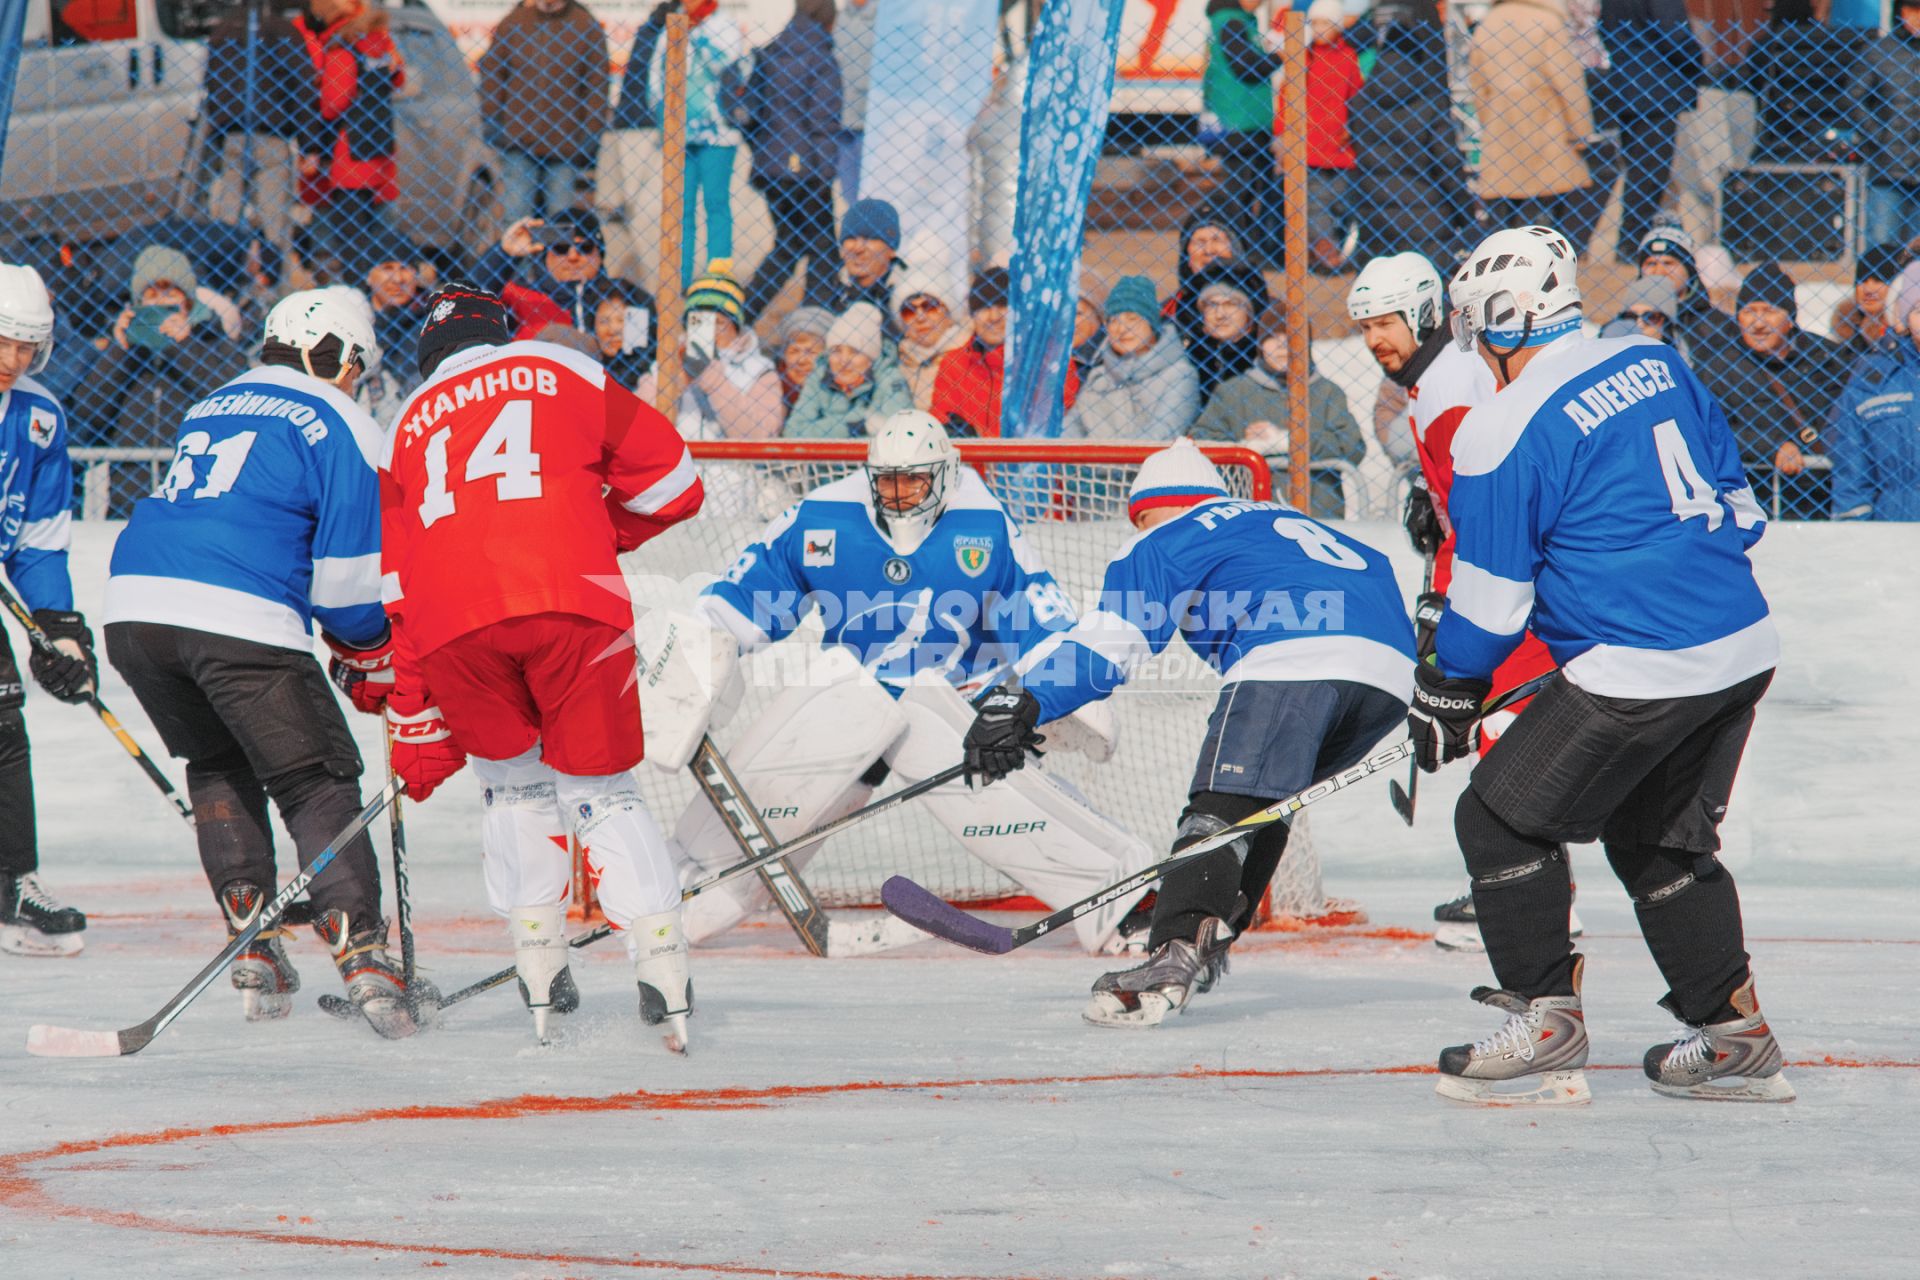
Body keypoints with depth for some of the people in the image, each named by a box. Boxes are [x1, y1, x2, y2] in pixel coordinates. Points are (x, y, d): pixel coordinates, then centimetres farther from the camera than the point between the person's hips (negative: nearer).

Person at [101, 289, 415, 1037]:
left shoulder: (208, 408, 26)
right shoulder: (339, 426, 5)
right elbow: (348, 572, 0)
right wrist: (374, 664, 15)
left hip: (135, 606, 6)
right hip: (242, 621, -6)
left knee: (219, 766, 25)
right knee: (318, 783, 2)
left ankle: (254, 952, 16)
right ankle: (358, 953, -14)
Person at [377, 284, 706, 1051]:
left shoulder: (407, 427, 29)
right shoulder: (564, 374, 23)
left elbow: (395, 590, 25)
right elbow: (669, 483, 16)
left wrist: (417, 735, 26)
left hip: (450, 627, 2)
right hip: (570, 601, -2)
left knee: (514, 779, 24)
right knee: (600, 787, 10)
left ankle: (541, 977, 16)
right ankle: (665, 980, -4)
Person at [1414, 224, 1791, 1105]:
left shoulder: (1505, 430, -11)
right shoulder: (1653, 365, 11)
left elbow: (1490, 597, -6)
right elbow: (1736, 503, 18)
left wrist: (1444, 696, 7)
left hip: (1639, 670, -8)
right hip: (1744, 649, 8)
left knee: (1501, 820, 4)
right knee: (1660, 839, 22)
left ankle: (1547, 1033, 4)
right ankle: (1734, 1037, 23)